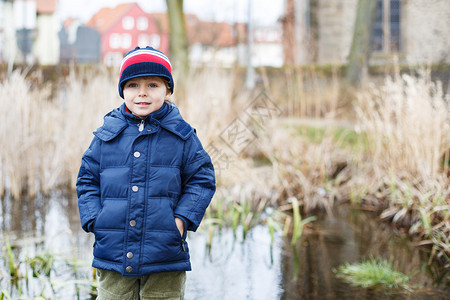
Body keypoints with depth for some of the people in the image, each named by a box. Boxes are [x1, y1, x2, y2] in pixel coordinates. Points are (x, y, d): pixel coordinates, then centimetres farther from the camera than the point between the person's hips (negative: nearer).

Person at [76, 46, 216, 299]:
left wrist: (182, 218, -8)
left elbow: (202, 179, 4)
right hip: (113, 250, 1)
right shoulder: (107, 135, 4)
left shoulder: (181, 135, 1)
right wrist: (94, 220, -3)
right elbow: (88, 180, 10)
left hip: (165, 256, -1)